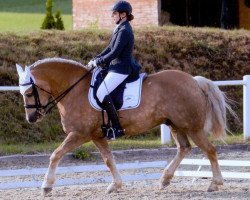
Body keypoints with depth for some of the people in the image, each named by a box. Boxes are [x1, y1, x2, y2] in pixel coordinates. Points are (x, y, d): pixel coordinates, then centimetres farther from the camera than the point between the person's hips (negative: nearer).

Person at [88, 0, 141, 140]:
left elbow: (114, 53, -22)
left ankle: (117, 128, -20)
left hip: (121, 69, -11)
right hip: (119, 67, 11)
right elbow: (110, 48, 19)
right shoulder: (121, 29, 14)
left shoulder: (124, 31, -18)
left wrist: (97, 62, -13)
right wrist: (96, 59, 10)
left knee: (101, 93, -20)